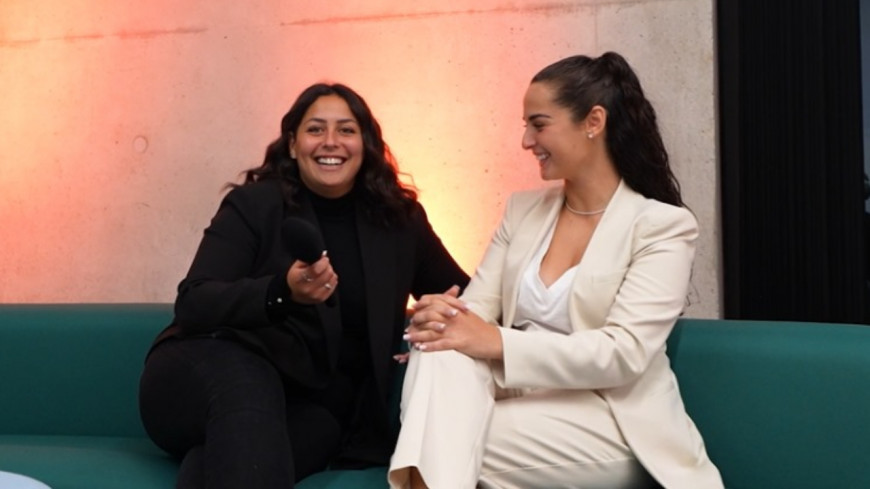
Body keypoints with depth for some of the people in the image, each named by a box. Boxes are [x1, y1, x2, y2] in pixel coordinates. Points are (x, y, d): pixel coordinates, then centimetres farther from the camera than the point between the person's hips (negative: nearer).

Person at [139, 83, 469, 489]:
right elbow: (192, 306, -10)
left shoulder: (399, 218, 10)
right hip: (218, 366, -2)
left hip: (318, 401, 2)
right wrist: (282, 292, -29)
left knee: (319, 427, -37)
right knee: (248, 382, -40)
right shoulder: (252, 205, 1)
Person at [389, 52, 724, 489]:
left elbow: (623, 354, -17)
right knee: (445, 347, -29)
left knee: (450, 444, -31)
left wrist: (498, 342, -27)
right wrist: (440, 315, -21)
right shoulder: (522, 210, 12)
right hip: (524, 406, 5)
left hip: (608, 423, -5)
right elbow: (478, 307, 5)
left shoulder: (663, 224, -5)